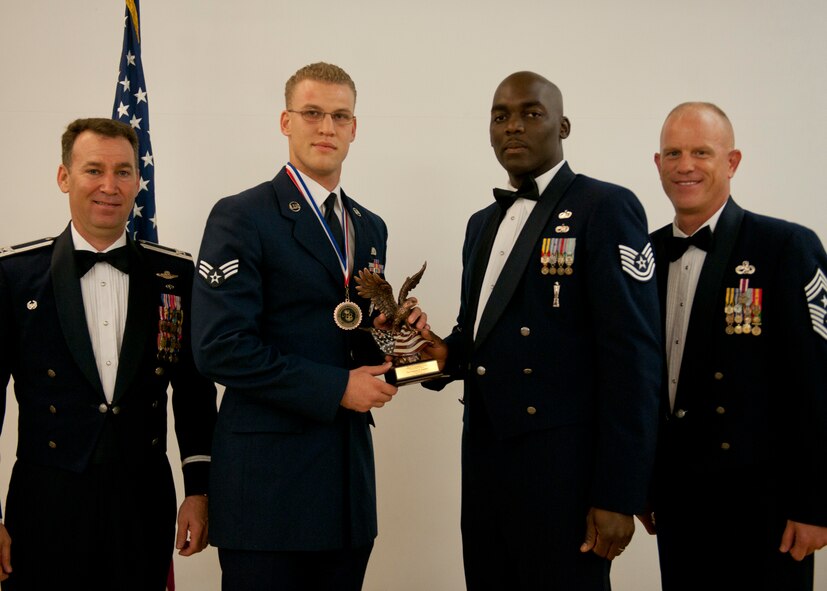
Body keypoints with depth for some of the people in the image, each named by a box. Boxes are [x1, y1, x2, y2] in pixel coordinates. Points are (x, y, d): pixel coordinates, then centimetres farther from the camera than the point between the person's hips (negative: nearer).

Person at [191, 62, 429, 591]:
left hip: (349, 477, 6)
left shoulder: (371, 228, 15)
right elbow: (220, 347, -16)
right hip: (268, 481, -6)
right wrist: (335, 388, -15)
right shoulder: (241, 217, -7)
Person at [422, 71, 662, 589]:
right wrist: (444, 354, -1)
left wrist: (618, 494, -18)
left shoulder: (607, 208, -8)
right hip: (484, 459, 7)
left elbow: (632, 357, -15)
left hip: (562, 467, -7)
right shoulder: (483, 223, 16)